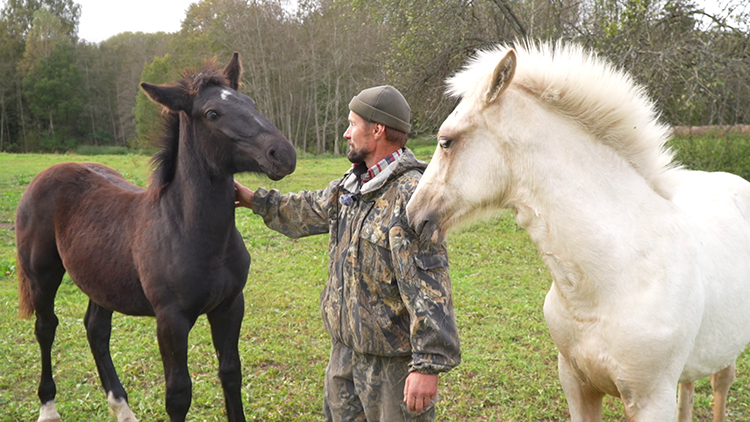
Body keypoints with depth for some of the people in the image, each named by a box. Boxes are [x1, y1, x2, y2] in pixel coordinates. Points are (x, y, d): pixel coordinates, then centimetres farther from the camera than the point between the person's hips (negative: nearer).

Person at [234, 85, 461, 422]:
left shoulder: (410, 197, -24)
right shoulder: (353, 183, 6)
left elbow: (428, 290, -28)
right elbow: (311, 210, 26)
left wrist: (428, 365, -29)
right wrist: (254, 200, 32)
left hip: (392, 358, -9)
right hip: (346, 347, 9)